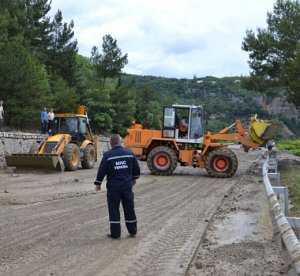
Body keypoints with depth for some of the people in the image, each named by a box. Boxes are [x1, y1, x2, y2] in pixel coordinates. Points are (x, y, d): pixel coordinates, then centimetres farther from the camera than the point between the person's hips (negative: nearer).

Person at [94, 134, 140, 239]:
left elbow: (102, 170, -8)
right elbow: (136, 168, 10)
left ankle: (115, 233, 7)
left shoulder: (107, 155, -9)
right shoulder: (129, 153, 2)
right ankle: (132, 231, 23)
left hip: (113, 186, -3)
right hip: (127, 185, 4)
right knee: (129, 208, 13)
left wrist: (98, 183, 4)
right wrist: (134, 178, 26)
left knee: (114, 209, 5)